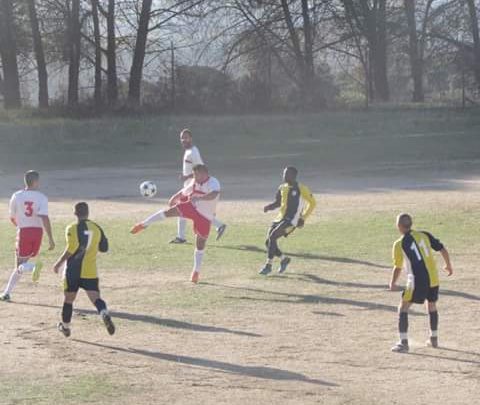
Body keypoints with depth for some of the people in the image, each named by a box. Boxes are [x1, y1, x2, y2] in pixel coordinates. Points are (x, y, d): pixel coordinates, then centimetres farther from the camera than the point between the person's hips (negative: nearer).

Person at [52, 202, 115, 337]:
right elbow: (104, 248, 13)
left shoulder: (72, 229, -8)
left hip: (73, 271, -2)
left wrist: (59, 263, -9)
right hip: (90, 272, 2)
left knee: (68, 299, 14)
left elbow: (71, 249, -18)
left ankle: (65, 326, 27)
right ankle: (105, 314, -36)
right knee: (95, 298, -6)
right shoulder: (97, 229, 6)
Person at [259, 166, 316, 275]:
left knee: (272, 236, -23)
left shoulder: (301, 189, -8)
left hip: (291, 220, -7)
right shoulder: (282, 188, 11)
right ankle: (284, 259, 26)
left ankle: (268, 265, -15)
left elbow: (312, 203, -1)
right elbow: (277, 203, 22)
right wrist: (268, 207, 0)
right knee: (268, 241, 2)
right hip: (281, 218, 7)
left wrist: (303, 218, -6)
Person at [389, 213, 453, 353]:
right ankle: (434, 339, 33)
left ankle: (404, 343, -4)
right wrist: (448, 265, 24)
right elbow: (442, 249, 7)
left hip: (417, 281, -5)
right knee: (432, 306, 25)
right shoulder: (424, 235, 5)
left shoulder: (399, 244, -6)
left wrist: (393, 283, 15)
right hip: (433, 278, 5)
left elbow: (398, 267, -1)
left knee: (403, 308, 4)